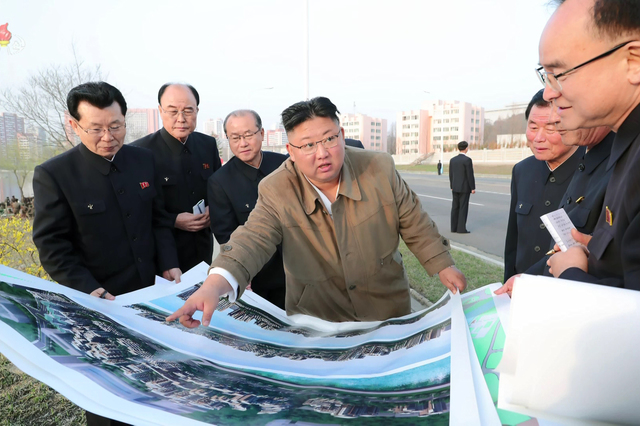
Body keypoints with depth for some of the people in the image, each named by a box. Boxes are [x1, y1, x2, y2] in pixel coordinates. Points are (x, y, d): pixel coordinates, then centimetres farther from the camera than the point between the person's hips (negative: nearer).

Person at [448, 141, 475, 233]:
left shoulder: (452, 160, 6)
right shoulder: (467, 160, -14)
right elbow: (470, 175, -14)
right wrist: (473, 188, -8)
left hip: (455, 188, 6)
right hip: (464, 187, -6)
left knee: (455, 207, 8)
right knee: (463, 208, -3)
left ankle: (454, 227, 11)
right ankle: (461, 228, -2)